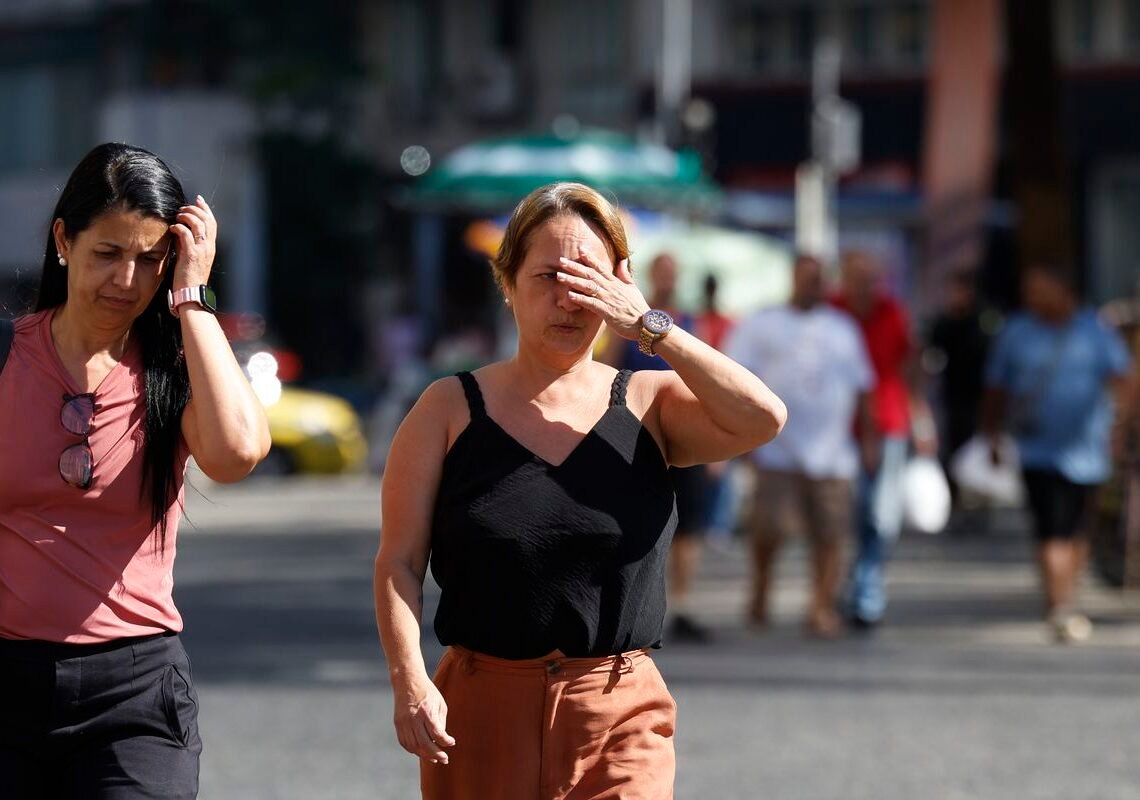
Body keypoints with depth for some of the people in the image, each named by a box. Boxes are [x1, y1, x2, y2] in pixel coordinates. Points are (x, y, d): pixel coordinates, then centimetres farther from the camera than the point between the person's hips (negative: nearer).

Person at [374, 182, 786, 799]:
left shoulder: (646, 405, 5)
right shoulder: (451, 411, 3)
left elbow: (762, 419, -13)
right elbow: (399, 563, -1)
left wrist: (649, 327, -11)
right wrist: (409, 681, -16)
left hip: (621, 720, 0)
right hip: (483, 715, 0)